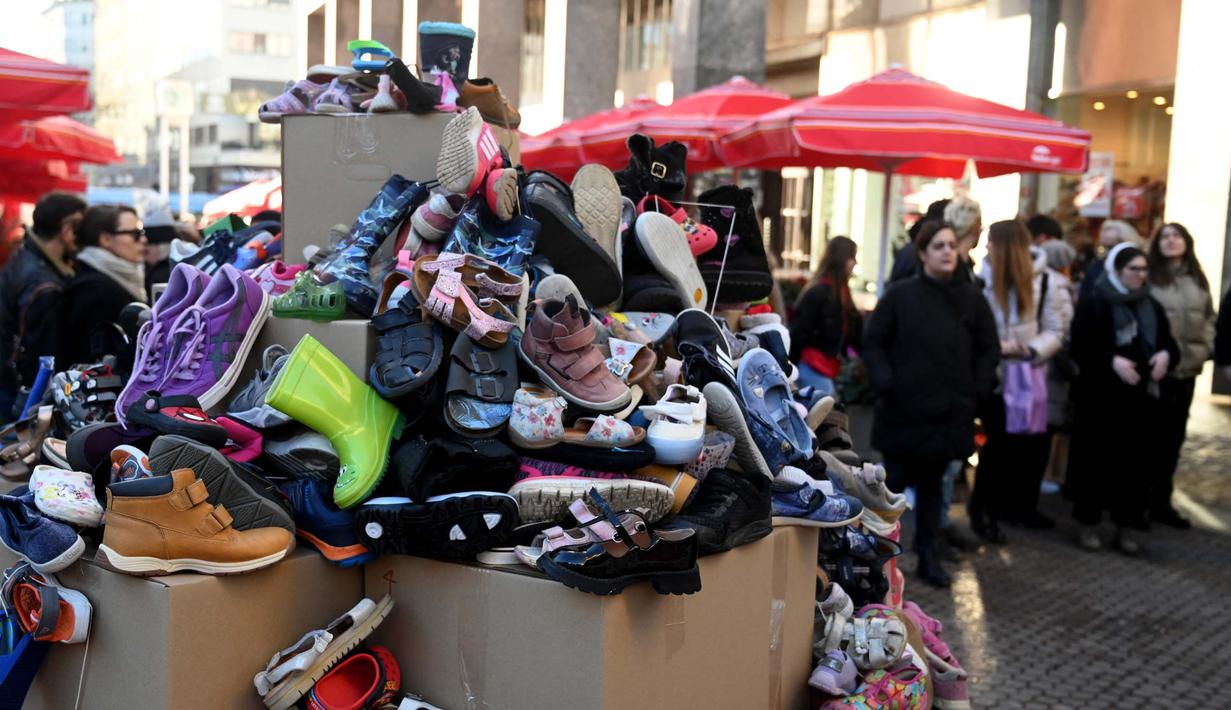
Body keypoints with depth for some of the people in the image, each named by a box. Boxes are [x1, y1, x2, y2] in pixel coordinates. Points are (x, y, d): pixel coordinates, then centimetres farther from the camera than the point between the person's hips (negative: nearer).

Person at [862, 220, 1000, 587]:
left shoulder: (972, 299, 3)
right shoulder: (900, 295, -4)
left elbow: (989, 349, 10)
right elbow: (872, 342, -2)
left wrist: (978, 387, -1)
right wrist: (885, 382, -12)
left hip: (949, 411, 2)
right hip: (902, 410, -2)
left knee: (932, 484, 11)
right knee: (896, 479, 3)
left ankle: (927, 555, 20)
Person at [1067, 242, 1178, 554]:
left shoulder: (1151, 306, 14)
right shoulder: (1092, 304, -4)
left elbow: (1168, 342, 18)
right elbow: (1080, 348, -11)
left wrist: (1166, 355, -5)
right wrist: (1112, 361, -24)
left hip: (1142, 397, 5)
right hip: (1100, 397, -5)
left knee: (1135, 462, 4)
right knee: (1096, 460, 0)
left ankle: (1126, 525, 14)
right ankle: (1088, 523, 11)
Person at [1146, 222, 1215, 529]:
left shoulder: (1197, 279, 11)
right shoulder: (1148, 276, -7)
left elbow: (1209, 316, 19)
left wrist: (1206, 346, 5)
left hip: (1187, 367, 6)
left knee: (1174, 436, 11)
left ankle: (1161, 501, 22)